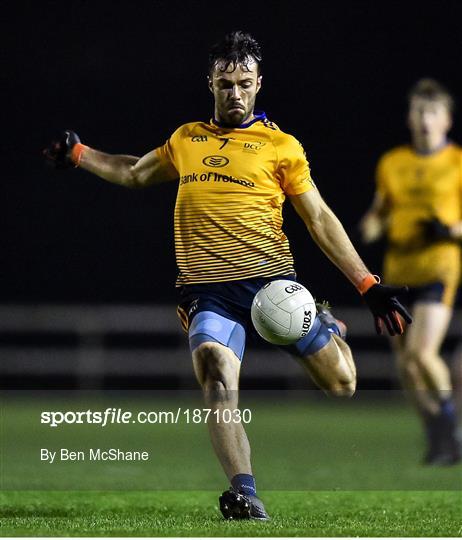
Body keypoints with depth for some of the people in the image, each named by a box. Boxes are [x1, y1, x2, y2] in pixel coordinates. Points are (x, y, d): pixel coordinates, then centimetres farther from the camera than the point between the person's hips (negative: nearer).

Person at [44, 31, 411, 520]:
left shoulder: (281, 146, 7)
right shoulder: (185, 140, 17)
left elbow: (319, 220, 8)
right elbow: (134, 173, 36)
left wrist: (369, 286, 3)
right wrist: (77, 153, 33)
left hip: (270, 279, -1)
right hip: (207, 290, 1)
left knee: (341, 385, 0)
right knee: (216, 369, -28)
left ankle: (327, 328, 35)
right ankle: (244, 494, -35)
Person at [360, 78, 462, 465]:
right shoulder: (392, 164, 13)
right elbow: (379, 212, 23)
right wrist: (371, 226, 1)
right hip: (399, 270, 5)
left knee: (423, 353, -21)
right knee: (405, 362, 3)